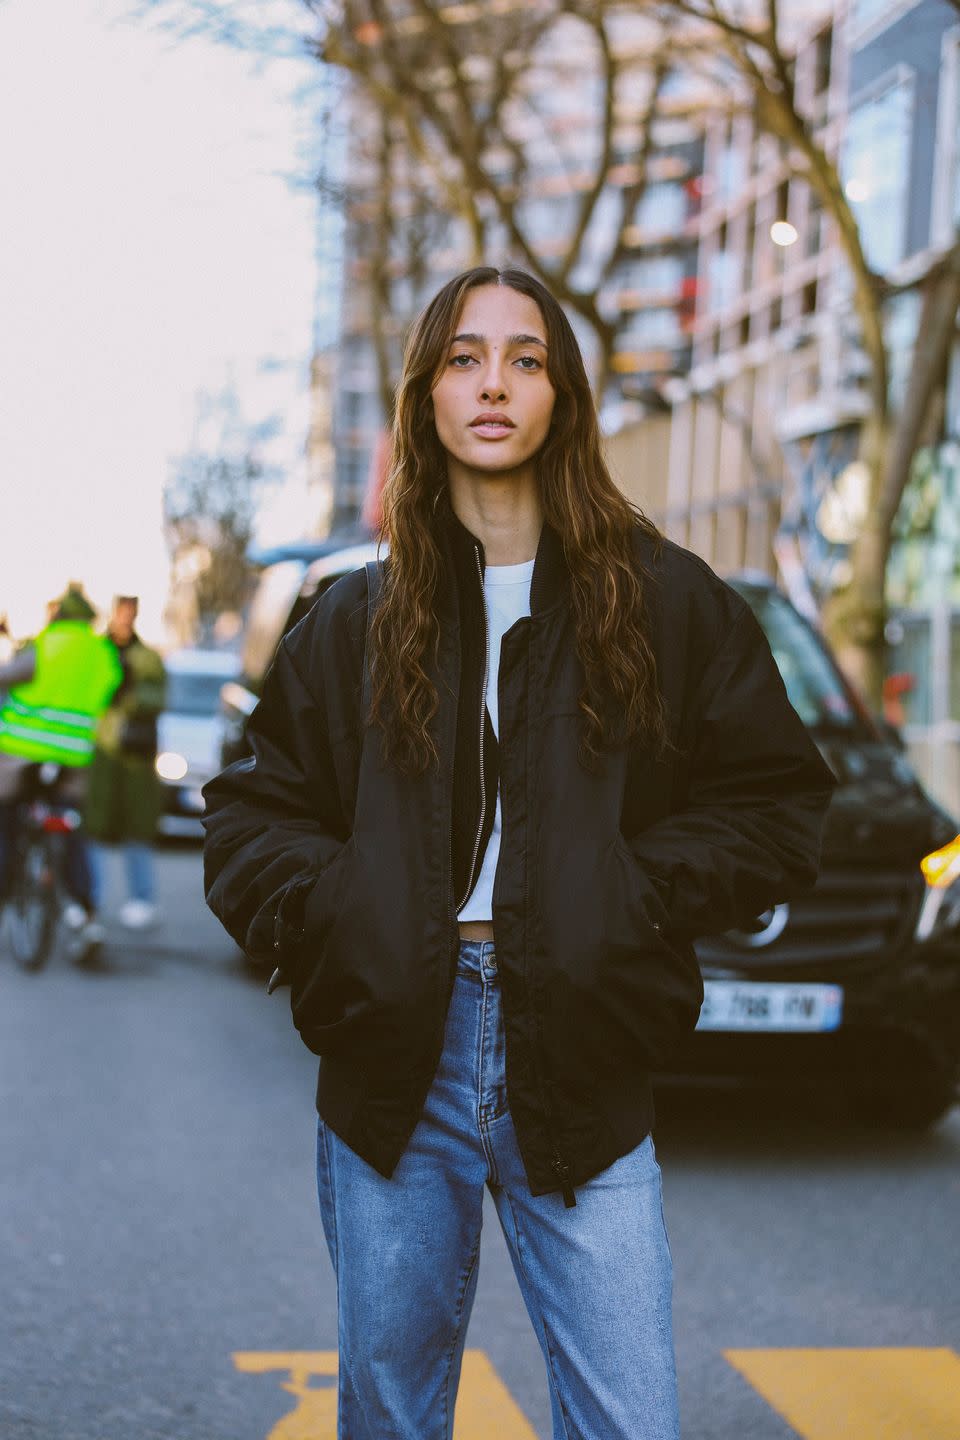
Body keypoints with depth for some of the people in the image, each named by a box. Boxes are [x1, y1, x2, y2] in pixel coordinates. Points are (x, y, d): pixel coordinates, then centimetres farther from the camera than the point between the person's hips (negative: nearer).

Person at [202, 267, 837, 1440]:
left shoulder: (664, 599, 5)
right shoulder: (357, 617, 10)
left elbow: (778, 799, 6)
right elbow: (251, 814, 13)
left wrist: (633, 897, -8)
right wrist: (333, 912, -6)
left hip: (581, 1069, -1)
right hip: (393, 1062, 2)